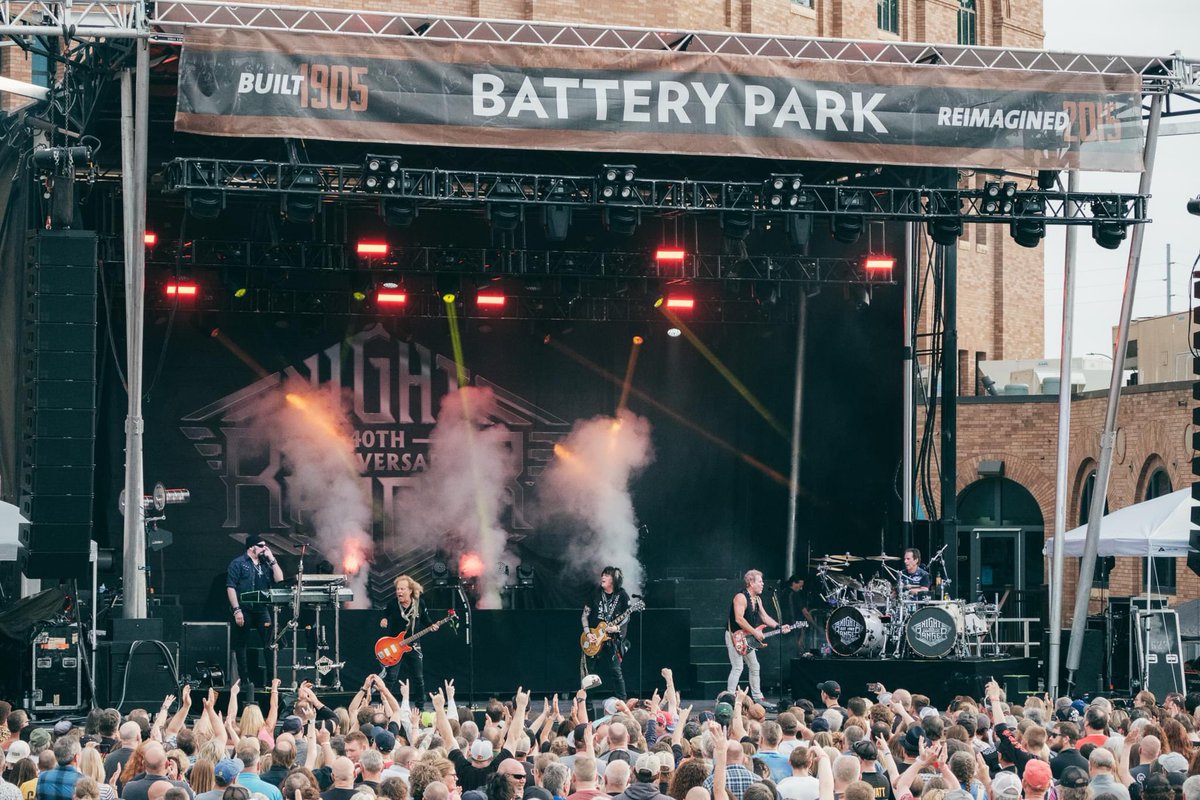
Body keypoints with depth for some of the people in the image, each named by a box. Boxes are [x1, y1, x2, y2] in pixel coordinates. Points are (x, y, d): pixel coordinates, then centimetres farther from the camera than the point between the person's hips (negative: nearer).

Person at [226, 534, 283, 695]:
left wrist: (272, 560, 2)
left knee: (271, 641, -8)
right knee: (241, 645, 2)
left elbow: (279, 580, 7)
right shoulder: (238, 564, 1)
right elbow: (231, 587, -6)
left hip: (261, 609, 4)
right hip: (243, 611, -4)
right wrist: (236, 610, -15)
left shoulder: (265, 564, 16)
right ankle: (245, 680, 8)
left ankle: (273, 678, -4)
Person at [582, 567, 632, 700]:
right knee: (590, 671, 4)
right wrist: (587, 633, -5)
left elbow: (626, 617, 0)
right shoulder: (596, 593, 4)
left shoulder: (622, 595, -2)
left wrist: (617, 628, -19)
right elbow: (585, 614, 6)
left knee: (615, 670, -9)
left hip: (612, 639, -3)